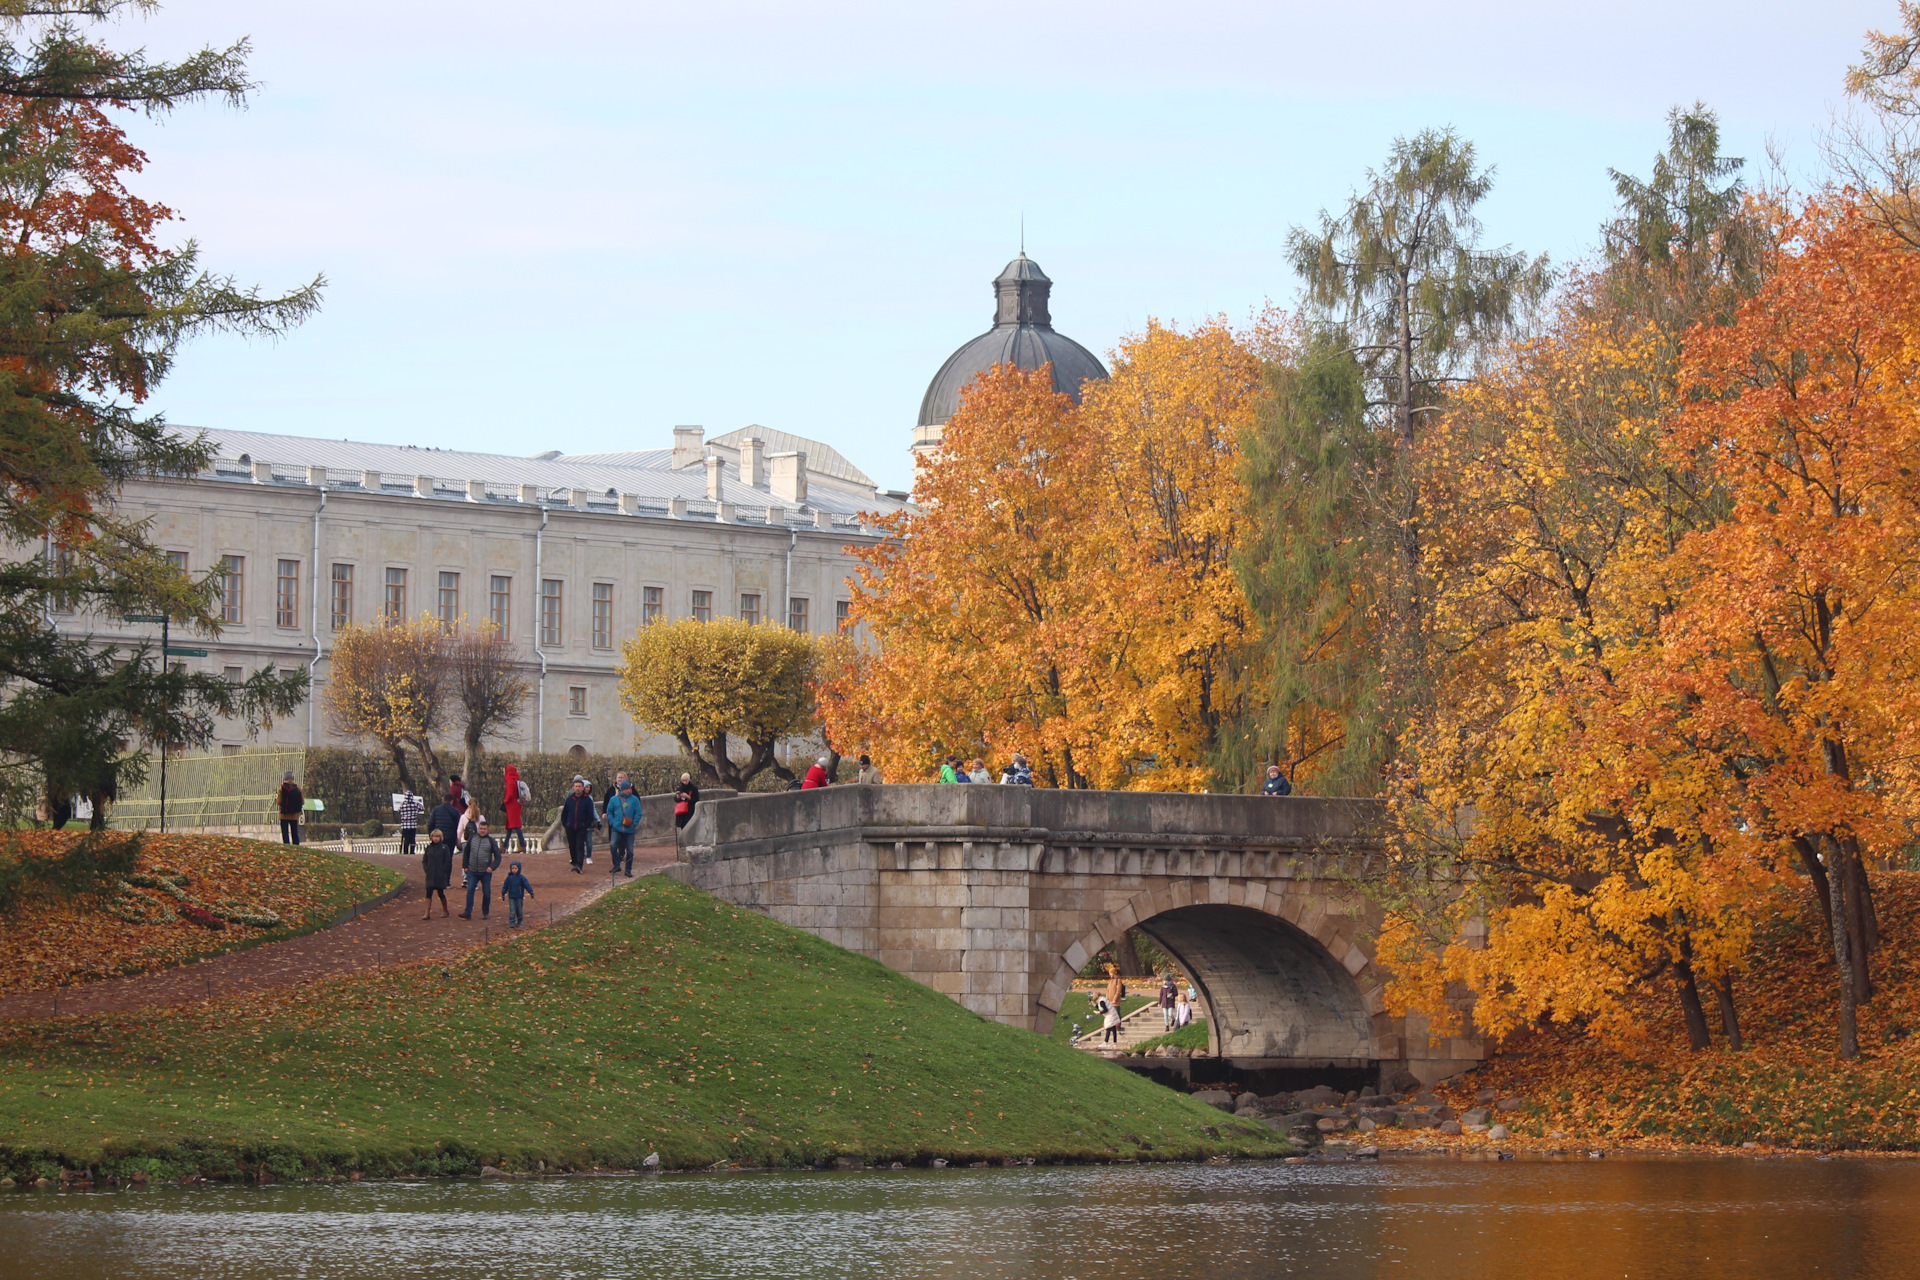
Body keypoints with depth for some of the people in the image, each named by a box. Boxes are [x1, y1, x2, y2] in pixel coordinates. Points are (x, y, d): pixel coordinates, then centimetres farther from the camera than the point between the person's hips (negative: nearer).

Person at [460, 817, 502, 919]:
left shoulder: (491, 841, -2)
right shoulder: (472, 838, 5)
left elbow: (498, 857, 0)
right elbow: (467, 853, 16)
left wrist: (492, 867, -14)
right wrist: (465, 866, 11)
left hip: (486, 872, -1)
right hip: (473, 871, 1)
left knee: (486, 893, 4)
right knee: (470, 891, -7)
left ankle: (485, 913, 19)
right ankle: (468, 913, -6)